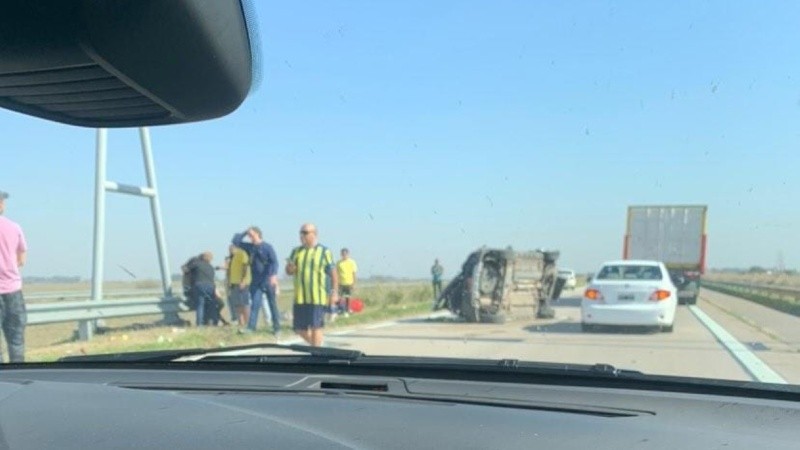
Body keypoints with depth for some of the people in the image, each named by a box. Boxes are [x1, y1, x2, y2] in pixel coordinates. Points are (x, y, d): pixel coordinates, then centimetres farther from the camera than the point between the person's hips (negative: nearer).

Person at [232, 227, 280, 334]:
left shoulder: (267, 247, -6)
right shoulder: (249, 247, 10)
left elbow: (274, 262, -15)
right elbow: (236, 241, 13)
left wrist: (274, 275, -28)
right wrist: (245, 232, 4)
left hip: (268, 281, -4)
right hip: (255, 282, 4)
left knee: (273, 305, 3)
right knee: (255, 304, -2)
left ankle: (276, 328, 10)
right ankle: (250, 327, -7)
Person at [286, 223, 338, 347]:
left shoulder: (324, 251, -2)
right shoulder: (296, 251, 13)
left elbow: (333, 273, -3)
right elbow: (288, 271, 16)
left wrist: (334, 293, -8)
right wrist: (290, 268, -8)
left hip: (317, 298, -5)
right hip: (300, 297, 5)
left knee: (316, 327, -5)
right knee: (300, 329, 8)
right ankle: (316, 346, 30)